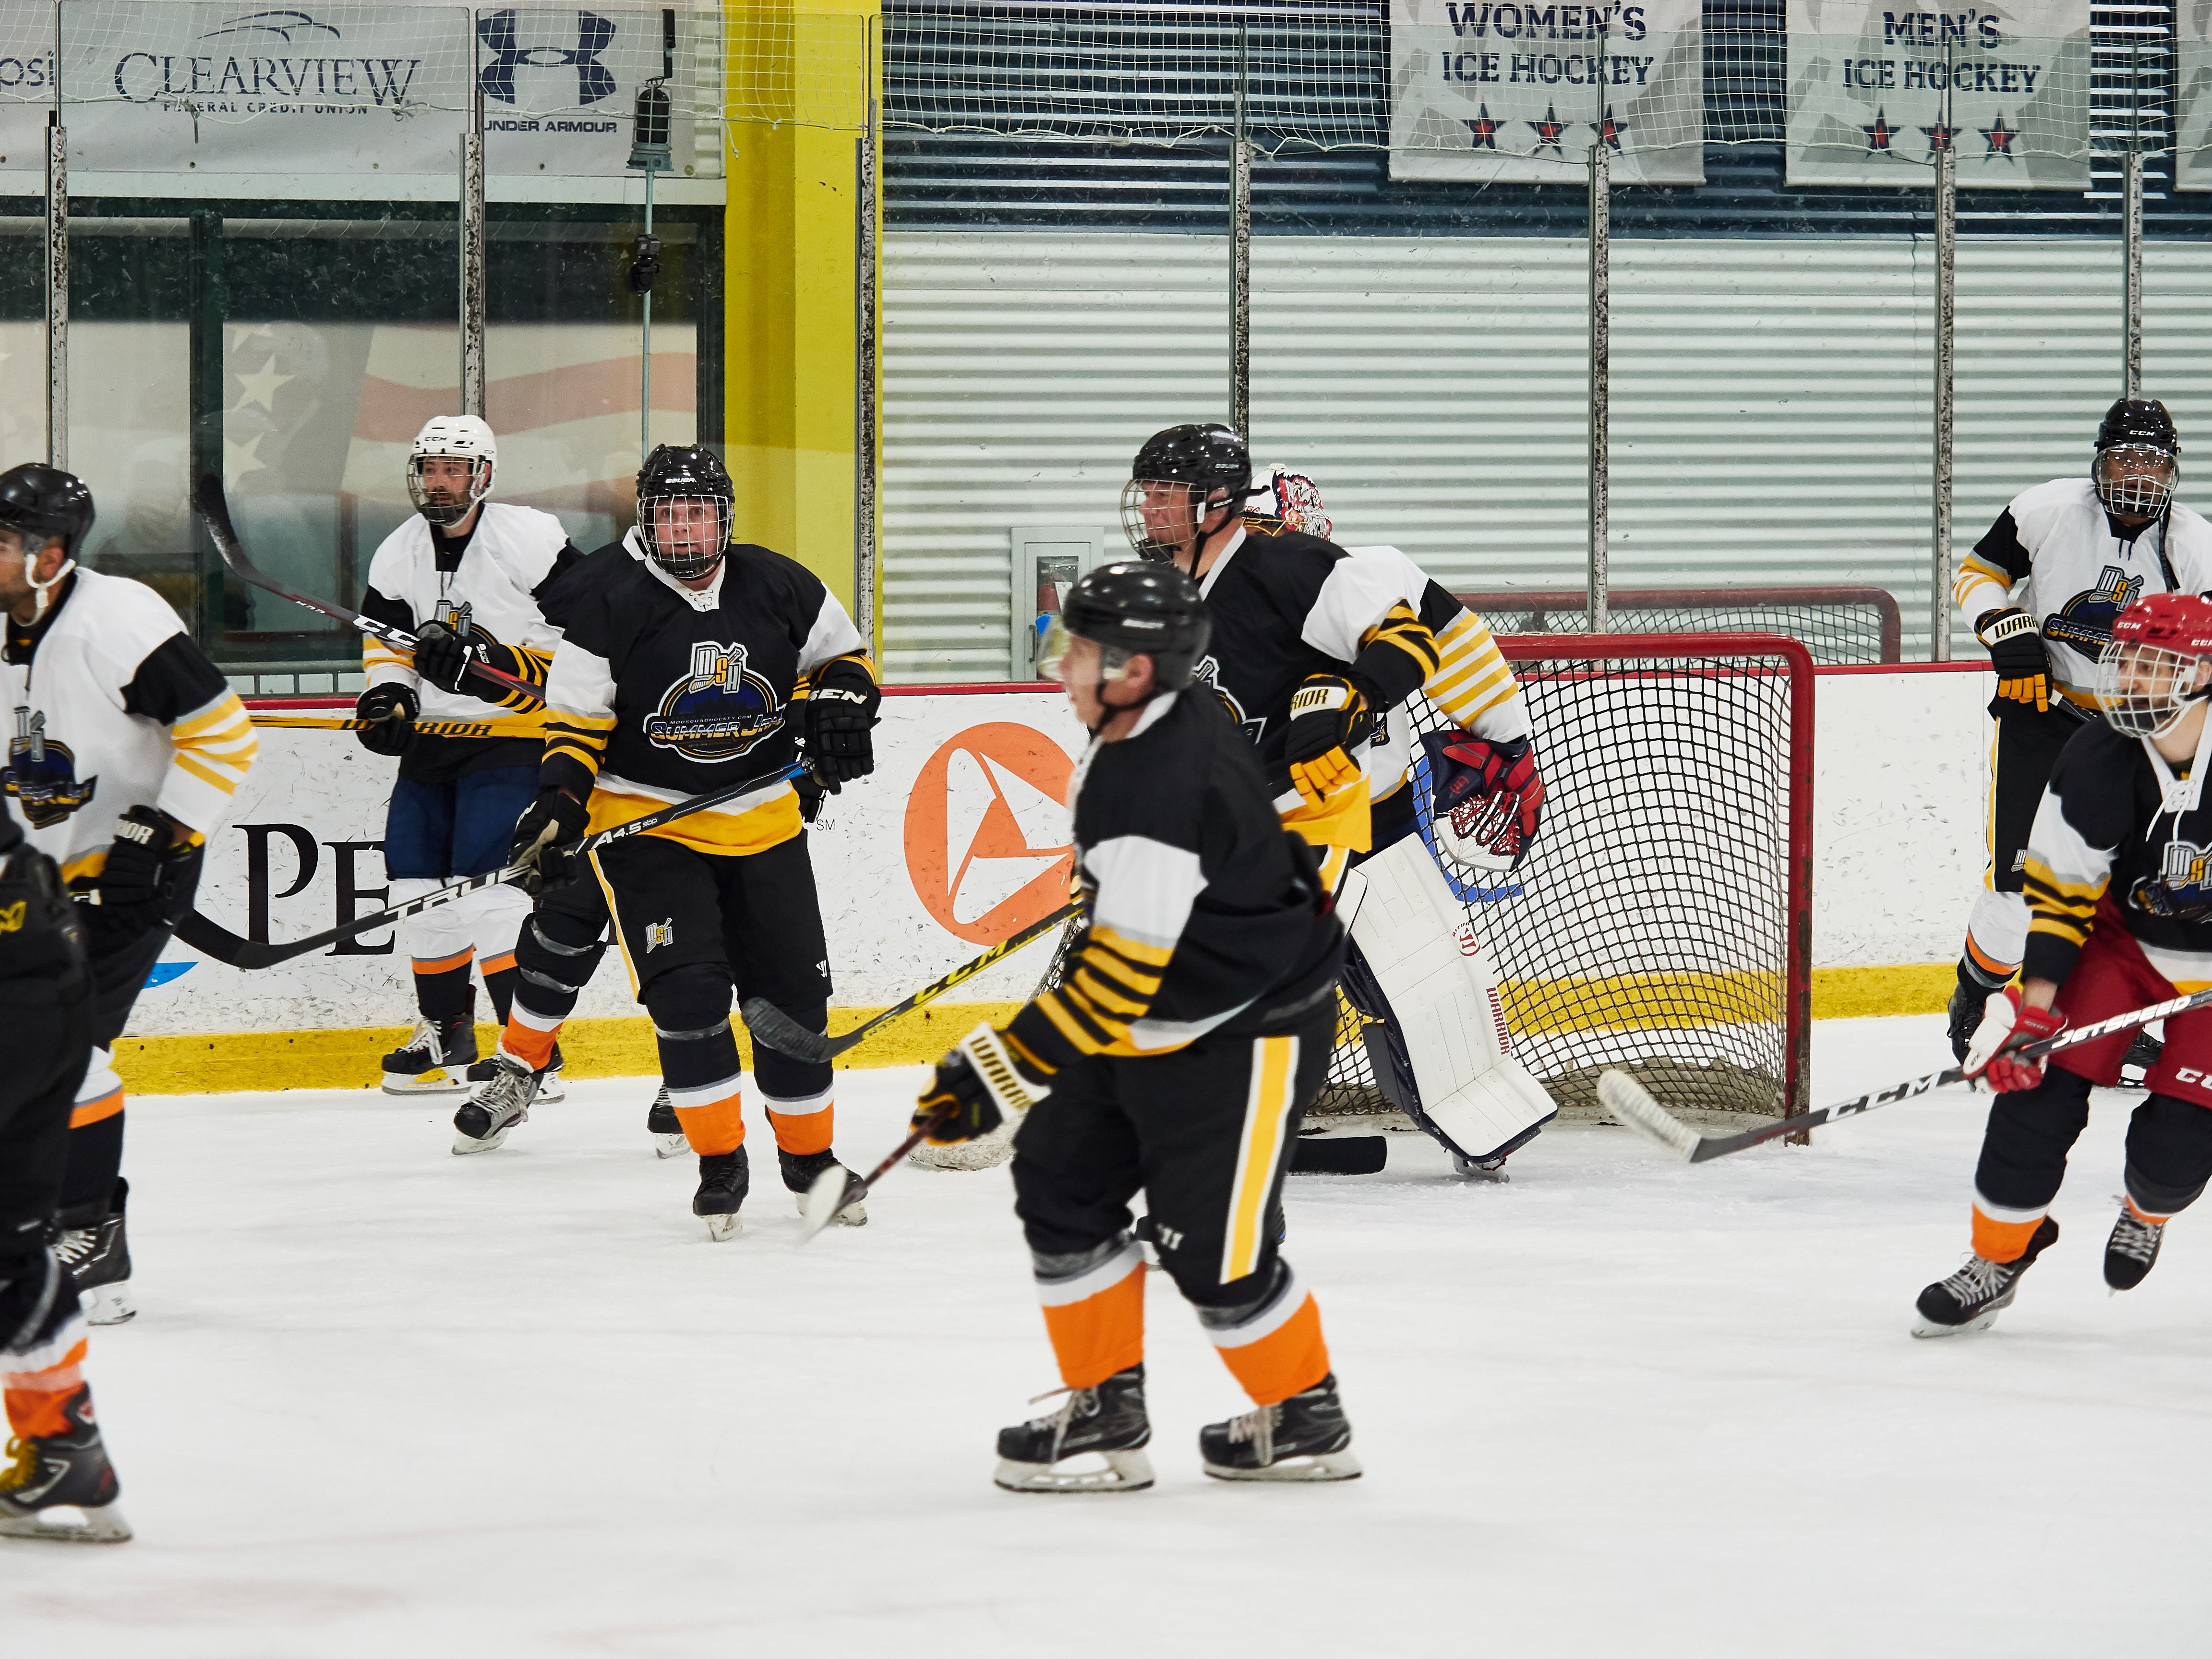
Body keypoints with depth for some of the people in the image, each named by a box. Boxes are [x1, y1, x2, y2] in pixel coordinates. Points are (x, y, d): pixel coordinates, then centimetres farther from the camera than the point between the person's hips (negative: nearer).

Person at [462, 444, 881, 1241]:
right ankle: (720, 1161, -3)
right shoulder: (614, 608, -10)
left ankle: (809, 1152, 21)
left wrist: (837, 709, -9)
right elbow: (577, 720, -6)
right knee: (686, 989, -15)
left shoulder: (779, 589, -2)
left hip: (763, 821, 3)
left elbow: (843, 657, 12)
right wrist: (561, 802, -19)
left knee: (794, 990, 4)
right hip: (647, 823, -3)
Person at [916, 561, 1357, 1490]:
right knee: (1062, 1179, 6)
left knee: (1212, 1246, -6)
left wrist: (1001, 1072, -29)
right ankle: (1106, 1413, 14)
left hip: (1245, 1032, -10)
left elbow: (1122, 976, -31)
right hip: (1146, 1026, 10)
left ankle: (1307, 1419, 16)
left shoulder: (1166, 790, -31)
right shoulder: (1140, 731, 0)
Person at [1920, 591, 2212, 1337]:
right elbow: (2056, 888, -12)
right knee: (2042, 1088, -13)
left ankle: (2148, 1211, 28)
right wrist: (2034, 1001, -20)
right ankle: (1999, 1257, 3)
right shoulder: (2094, 763, -17)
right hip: (2120, 934, 2)